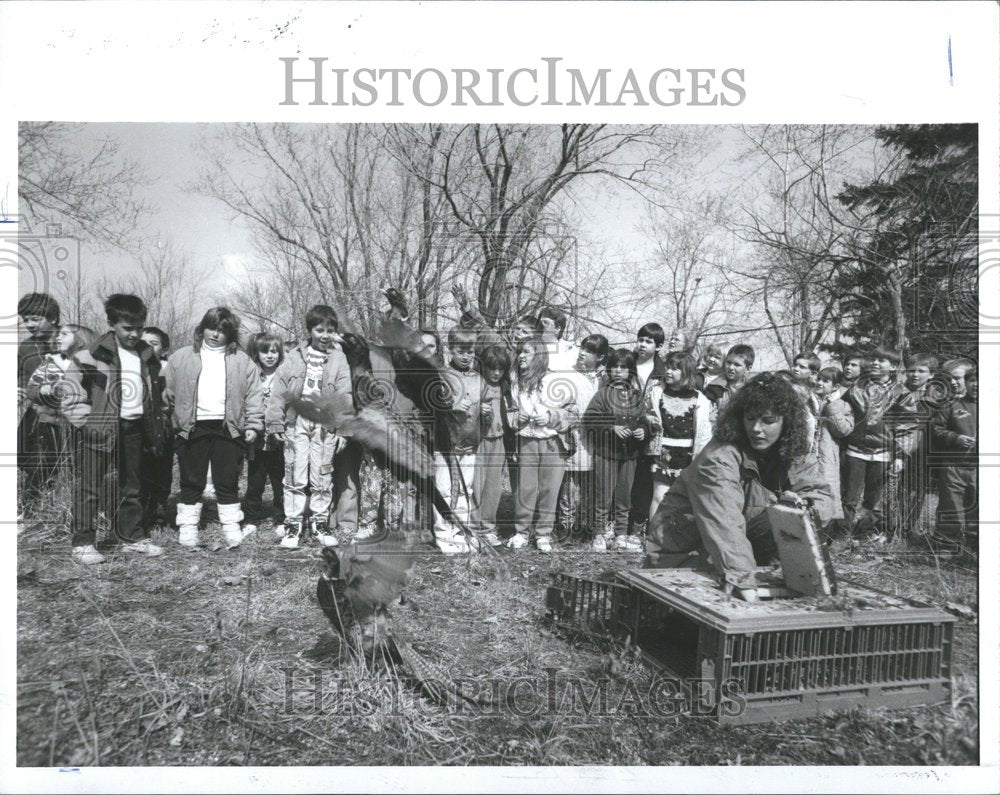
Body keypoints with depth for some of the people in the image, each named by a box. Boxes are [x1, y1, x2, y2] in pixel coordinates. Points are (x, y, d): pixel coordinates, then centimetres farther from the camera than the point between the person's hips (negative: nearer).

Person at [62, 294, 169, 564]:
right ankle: (83, 543, 8)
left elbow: (155, 398, 16)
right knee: (88, 488, 0)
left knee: (131, 486, 14)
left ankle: (133, 536, 23)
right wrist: (88, 423, -13)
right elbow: (72, 396, -6)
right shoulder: (91, 356, -8)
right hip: (101, 429, -5)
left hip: (134, 428, 5)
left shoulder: (147, 356, 9)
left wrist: (156, 433, 13)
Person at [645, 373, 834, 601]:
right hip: (682, 554, -6)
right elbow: (724, 524, -40)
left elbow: (822, 495, -4)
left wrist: (802, 503, -29)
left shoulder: (795, 456, -3)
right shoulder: (719, 457, -28)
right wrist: (743, 581, -51)